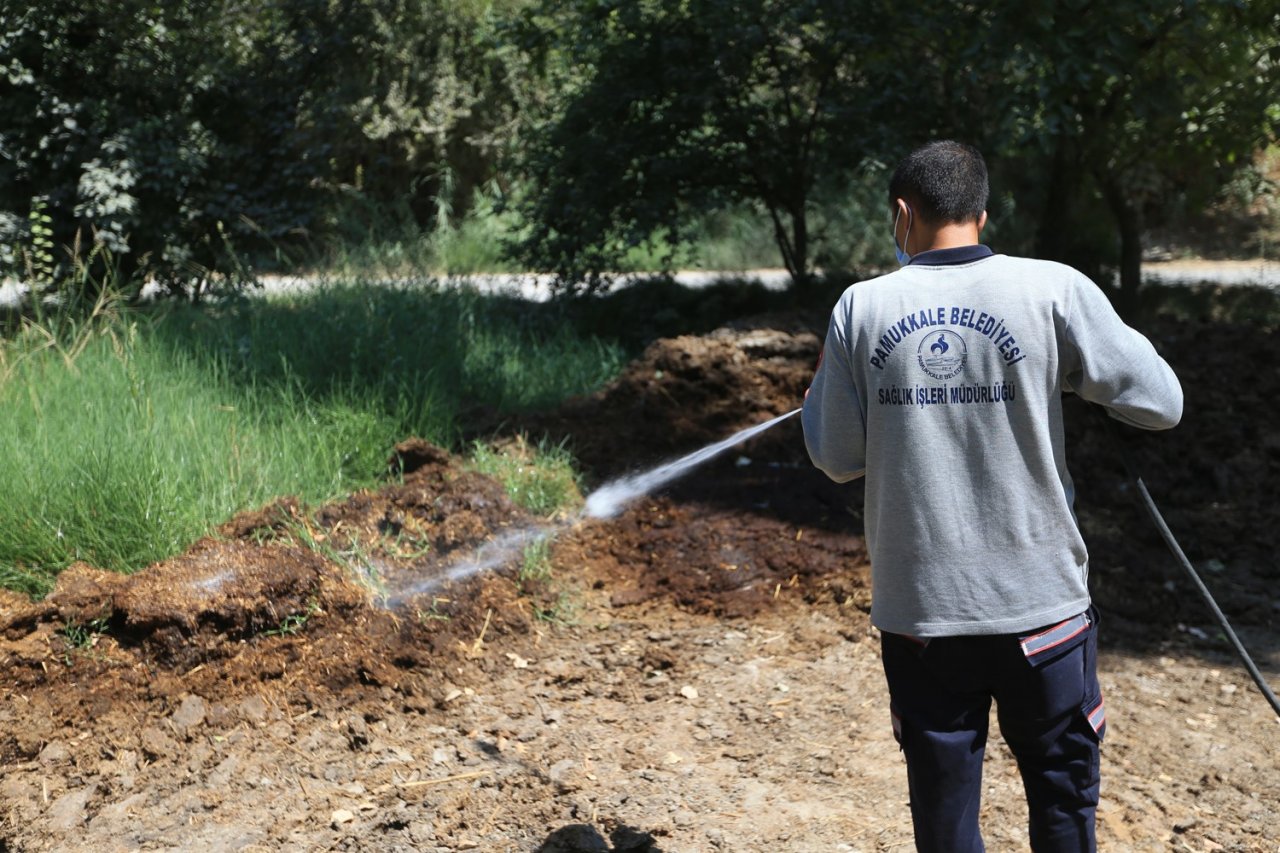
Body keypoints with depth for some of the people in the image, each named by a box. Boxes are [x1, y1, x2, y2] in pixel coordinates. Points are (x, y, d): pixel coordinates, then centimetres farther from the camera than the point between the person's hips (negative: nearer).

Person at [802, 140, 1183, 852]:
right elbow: (1161, 404, -4)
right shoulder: (1054, 291, -7)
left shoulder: (862, 307, -3)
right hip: (1042, 606, -1)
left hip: (917, 609, 1)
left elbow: (837, 458, 2)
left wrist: (821, 380, 18)